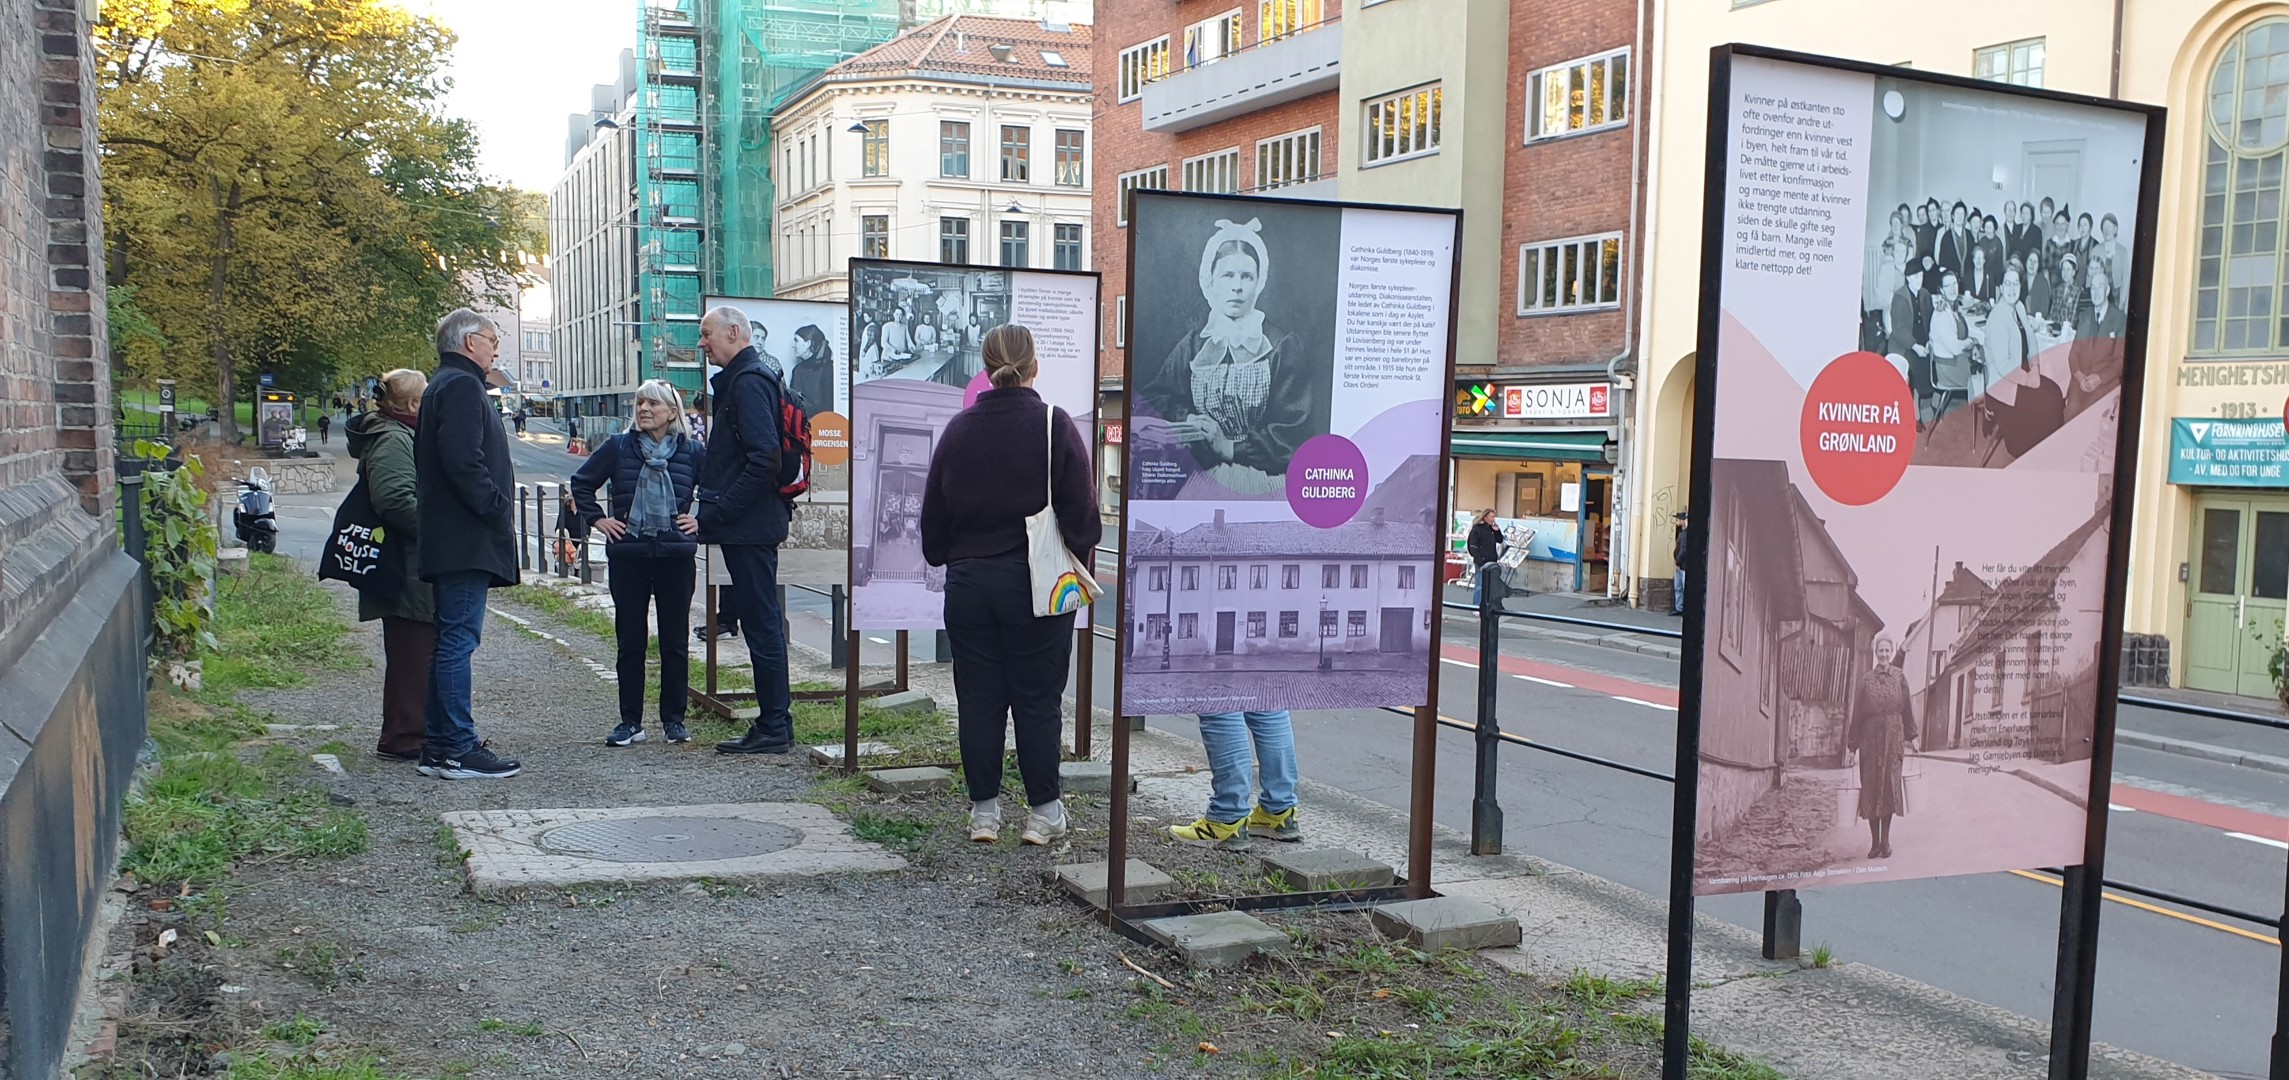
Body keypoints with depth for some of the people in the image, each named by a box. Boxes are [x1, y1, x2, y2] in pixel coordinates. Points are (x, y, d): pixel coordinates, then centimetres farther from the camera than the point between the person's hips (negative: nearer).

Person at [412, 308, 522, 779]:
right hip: (467, 541, -11)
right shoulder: (461, 386, -10)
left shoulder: (444, 386, 23)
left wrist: (496, 512, 17)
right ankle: (459, 750, -6)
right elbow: (463, 461, -22)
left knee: (450, 640, 13)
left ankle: (439, 747, 18)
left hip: (449, 541, 11)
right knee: (459, 639, -9)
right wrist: (499, 510, -16)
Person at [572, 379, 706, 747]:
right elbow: (581, 483, 14)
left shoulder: (692, 451, 2)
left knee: (674, 641, 5)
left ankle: (674, 719, 15)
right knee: (630, 641, 4)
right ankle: (630, 721, 12)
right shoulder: (618, 447, 3)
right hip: (628, 558, 0)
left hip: (677, 558, 0)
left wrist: (701, 521, 3)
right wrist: (597, 519, 5)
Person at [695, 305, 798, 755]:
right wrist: (714, 509, 16)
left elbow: (764, 459, -24)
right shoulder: (740, 380, 18)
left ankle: (773, 729, 2)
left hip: (748, 527, -11)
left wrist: (716, 513, -21)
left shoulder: (749, 383, -15)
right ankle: (775, 723, 21)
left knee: (762, 623, -4)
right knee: (764, 621, 14)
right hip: (754, 524, 11)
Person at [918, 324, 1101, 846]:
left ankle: (984, 810, 15)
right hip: (1036, 585, -3)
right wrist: (1078, 562, 9)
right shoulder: (1054, 425, -8)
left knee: (978, 699, 9)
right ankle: (1043, 812, 11)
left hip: (968, 583, 3)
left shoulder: (958, 428, 4)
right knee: (1038, 699, 5)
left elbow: (932, 514, 9)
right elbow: (1082, 510, -8)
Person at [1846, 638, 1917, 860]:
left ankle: (1885, 840, 7)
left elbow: (1907, 708, 7)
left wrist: (1910, 736, 3)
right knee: (1870, 786, 0)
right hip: (1870, 738, 0)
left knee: (1890, 785, -1)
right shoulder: (1866, 680, 5)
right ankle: (1874, 841, 8)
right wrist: (1853, 742, 3)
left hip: (1893, 738, 0)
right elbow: (1857, 713, 5)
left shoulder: (1899, 678, 7)